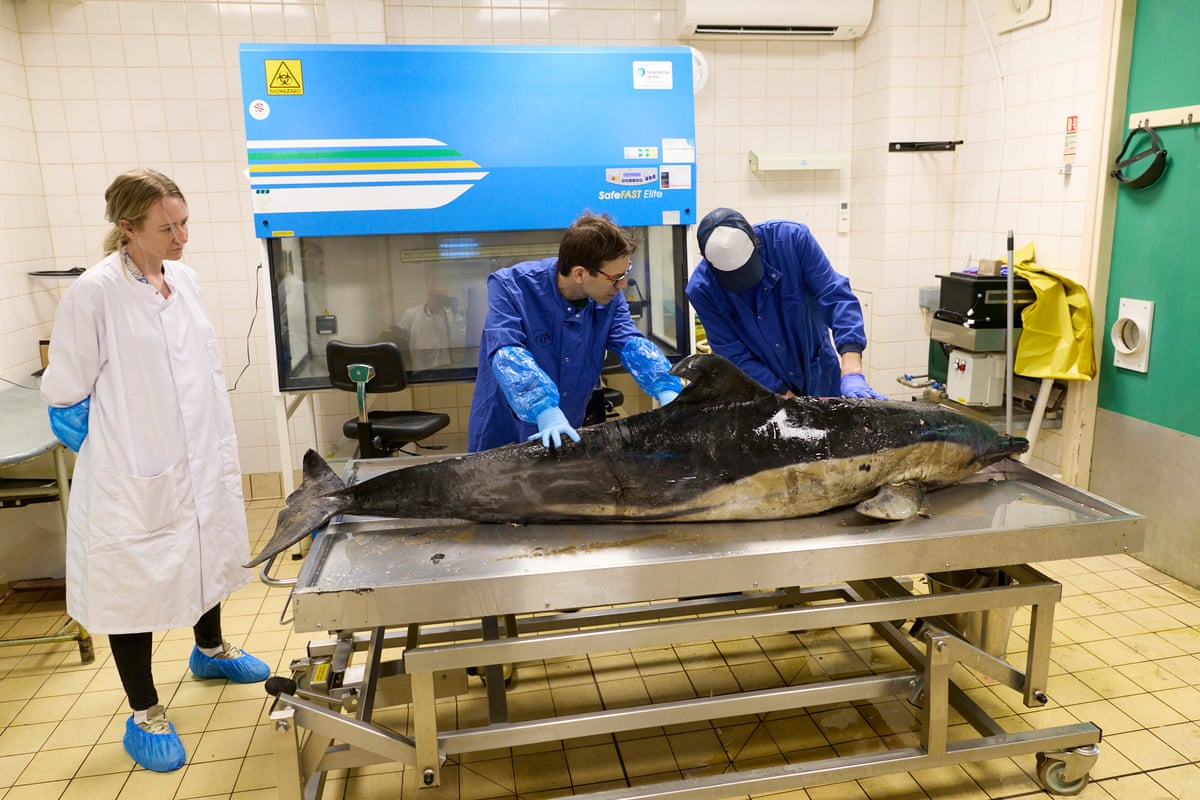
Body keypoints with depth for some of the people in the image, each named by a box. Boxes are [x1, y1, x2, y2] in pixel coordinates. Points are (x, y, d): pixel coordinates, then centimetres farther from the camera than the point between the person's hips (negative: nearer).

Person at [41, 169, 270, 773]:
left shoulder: (183, 279, 2)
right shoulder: (94, 293, -16)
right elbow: (66, 396, -9)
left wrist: (219, 450, 13)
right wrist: (110, 460, -1)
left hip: (199, 462, 7)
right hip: (134, 476, -6)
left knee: (204, 554, 23)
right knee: (136, 584, 7)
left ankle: (209, 650, 49)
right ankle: (144, 714, 25)